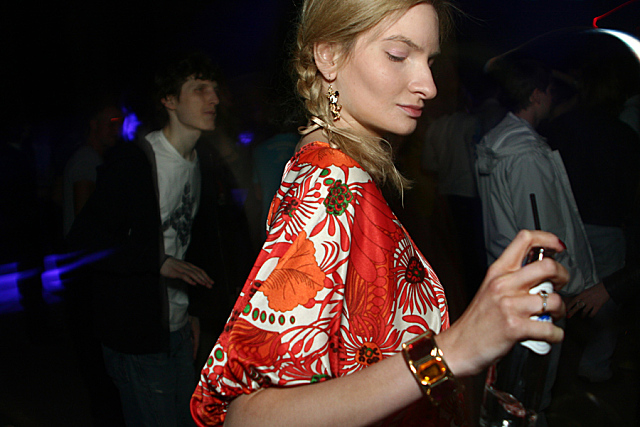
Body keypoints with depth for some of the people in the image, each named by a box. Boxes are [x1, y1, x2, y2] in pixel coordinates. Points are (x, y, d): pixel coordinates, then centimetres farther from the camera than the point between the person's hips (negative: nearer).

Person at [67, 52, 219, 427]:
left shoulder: (196, 163, 10)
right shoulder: (132, 162, -15)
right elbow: (84, 242, -18)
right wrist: (160, 262, -24)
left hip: (177, 329, 8)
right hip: (138, 338, -7)